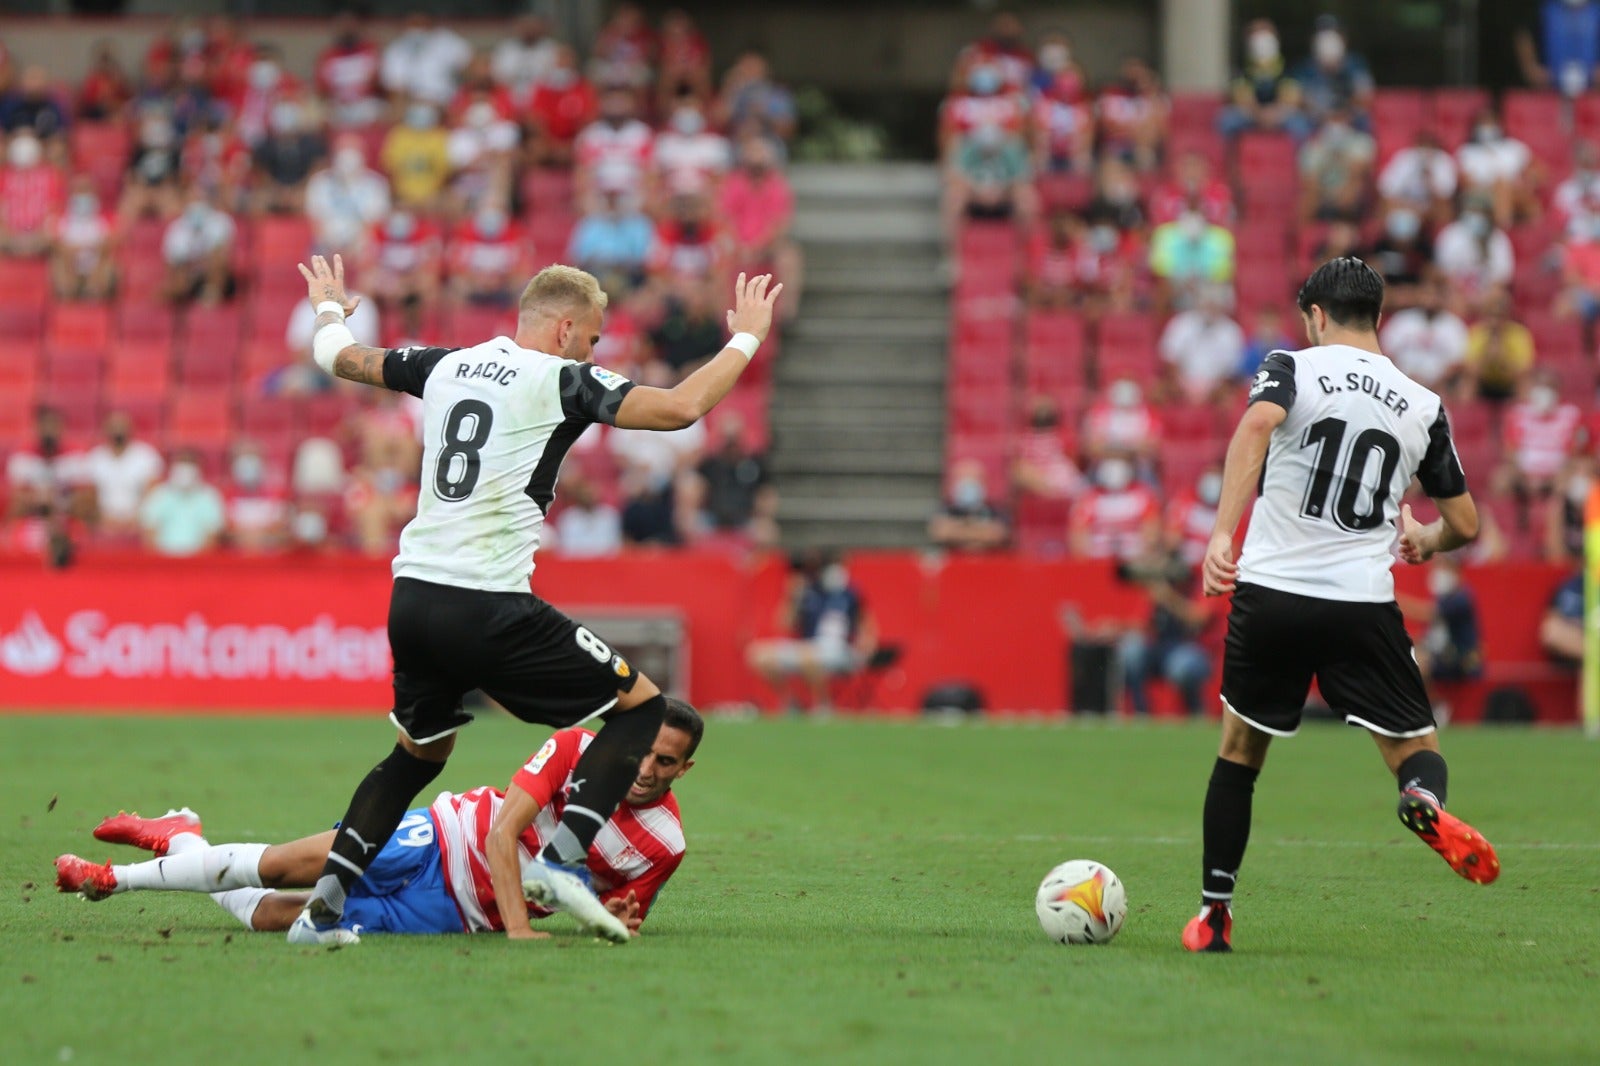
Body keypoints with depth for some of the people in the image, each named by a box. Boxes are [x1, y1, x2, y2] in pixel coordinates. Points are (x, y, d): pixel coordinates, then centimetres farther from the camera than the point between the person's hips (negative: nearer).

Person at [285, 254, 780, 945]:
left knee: (418, 754, 26)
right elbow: (681, 407, -13)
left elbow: (339, 358, 28)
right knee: (640, 704, 5)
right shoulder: (560, 380, -5)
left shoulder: (448, 366, 14)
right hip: (485, 608, -7)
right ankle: (560, 861, -9)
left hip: (411, 598, 7)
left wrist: (329, 310, 51)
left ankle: (322, 907, 15)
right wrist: (746, 338, 2)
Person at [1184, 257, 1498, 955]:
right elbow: (1465, 525, 16)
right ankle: (1425, 803, -29)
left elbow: (1255, 426, -21)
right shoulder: (1423, 407, 10)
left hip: (1269, 590, -1)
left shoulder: (1291, 368, 2)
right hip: (1363, 604, 1)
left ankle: (1213, 914, 19)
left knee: (1239, 751, 18)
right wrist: (1427, 541, 39)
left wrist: (1222, 532, -27)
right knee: (1417, 750, 9)